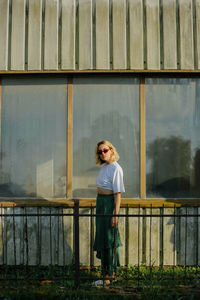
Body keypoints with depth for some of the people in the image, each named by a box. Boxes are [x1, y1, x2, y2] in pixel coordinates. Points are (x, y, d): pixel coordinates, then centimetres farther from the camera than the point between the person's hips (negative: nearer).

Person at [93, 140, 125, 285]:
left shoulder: (115, 168, -15)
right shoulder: (104, 167, 12)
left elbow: (118, 193, -18)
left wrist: (115, 214, -21)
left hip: (109, 203, -9)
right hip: (101, 203, 9)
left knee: (109, 239, -3)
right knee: (103, 238, 14)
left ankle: (108, 277, 6)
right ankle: (111, 273, 26)